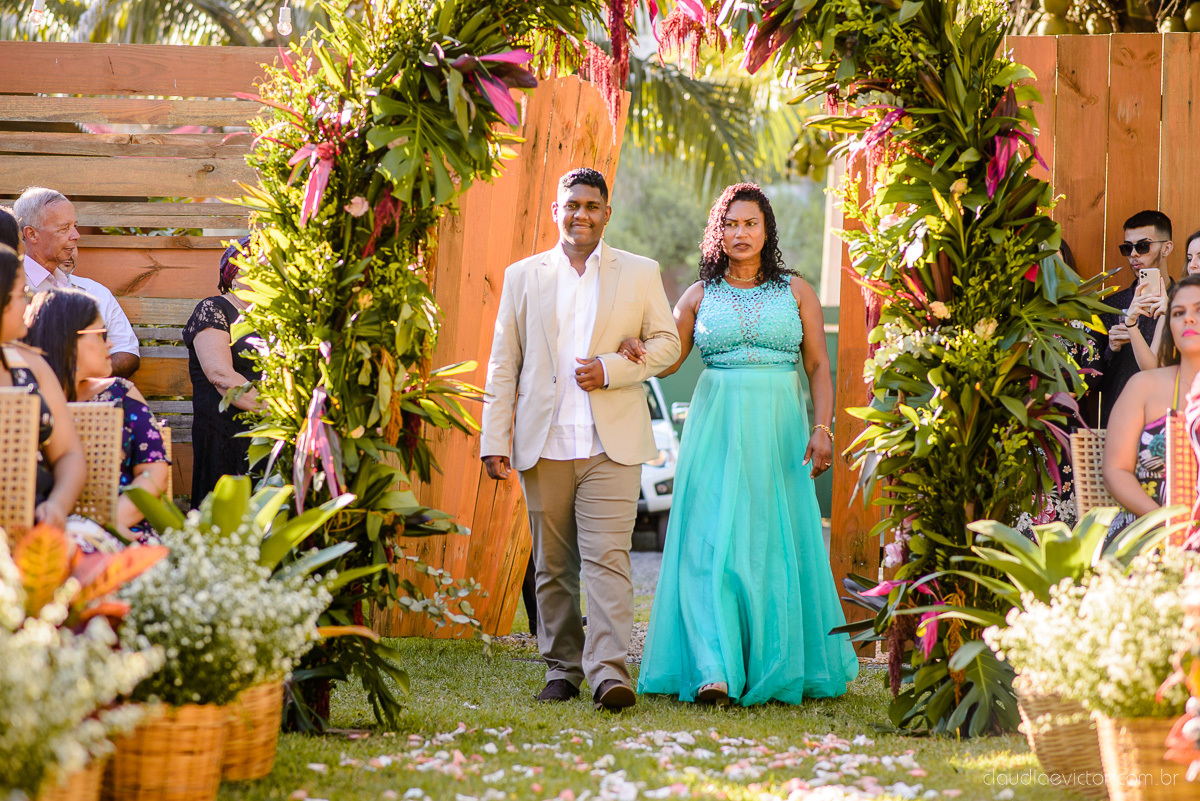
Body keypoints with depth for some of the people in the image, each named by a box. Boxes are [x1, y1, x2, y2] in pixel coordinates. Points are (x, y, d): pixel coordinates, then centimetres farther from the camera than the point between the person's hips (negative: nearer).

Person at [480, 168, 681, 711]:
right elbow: (503, 364, 9)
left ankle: (608, 672, -16)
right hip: (543, 445, 2)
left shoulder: (640, 274, 9)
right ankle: (562, 669, 16)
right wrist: (495, 439, 2)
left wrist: (610, 369, -9)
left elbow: (666, 343, 8)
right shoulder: (523, 277, 11)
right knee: (552, 565, 6)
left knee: (607, 558, -12)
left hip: (611, 443, -2)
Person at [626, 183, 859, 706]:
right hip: (716, 425, 0)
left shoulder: (797, 291, 8)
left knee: (778, 545, 1)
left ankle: (782, 667, 13)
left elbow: (819, 367, 5)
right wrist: (634, 349, -12)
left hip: (779, 428, 0)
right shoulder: (700, 295, 10)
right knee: (712, 542, -11)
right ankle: (714, 672, -18)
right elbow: (667, 359, 10)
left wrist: (822, 427, -9)